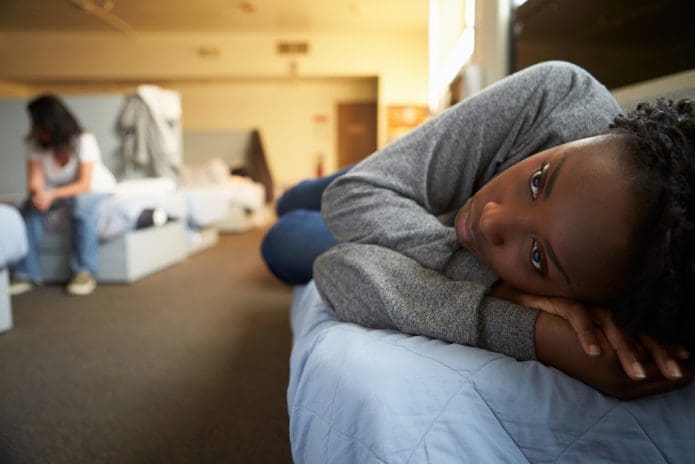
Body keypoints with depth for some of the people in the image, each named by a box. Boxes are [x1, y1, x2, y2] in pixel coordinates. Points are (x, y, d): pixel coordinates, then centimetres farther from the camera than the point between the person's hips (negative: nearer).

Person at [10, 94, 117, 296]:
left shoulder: (83, 141, -21)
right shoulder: (35, 144, -8)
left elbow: (84, 185, -26)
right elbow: (34, 181, -12)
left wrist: (53, 194, -42)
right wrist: (39, 193, -37)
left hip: (97, 191, -4)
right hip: (60, 193, 5)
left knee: (80, 203, -38)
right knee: (30, 206, -24)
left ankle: (85, 272, -31)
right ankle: (26, 273, -15)